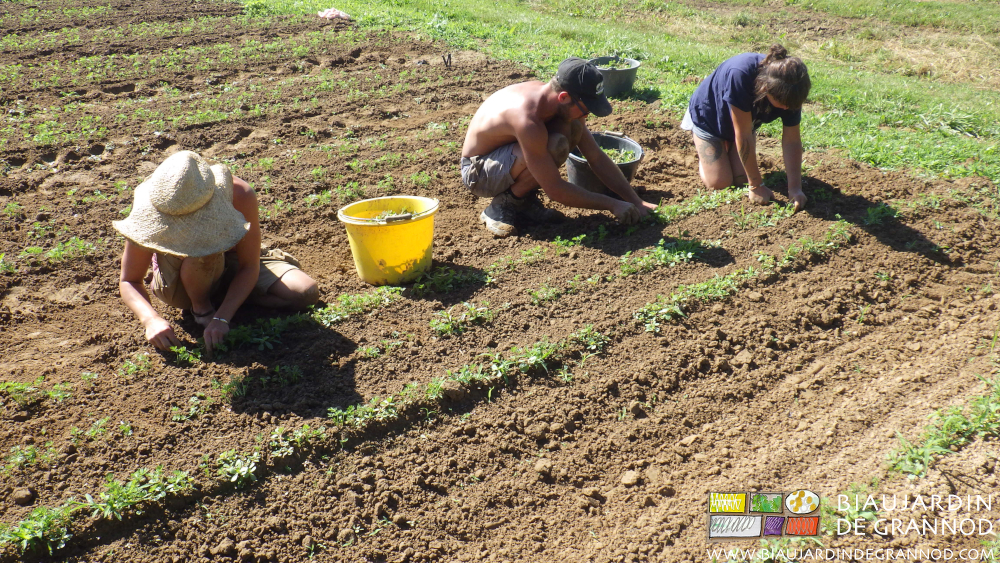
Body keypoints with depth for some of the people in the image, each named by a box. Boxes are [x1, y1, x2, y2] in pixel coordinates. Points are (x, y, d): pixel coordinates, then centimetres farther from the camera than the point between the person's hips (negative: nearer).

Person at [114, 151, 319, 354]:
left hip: (230, 262, 2)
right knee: (202, 248, -39)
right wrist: (151, 320, -42)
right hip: (178, 284, -2)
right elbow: (129, 282, -23)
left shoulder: (240, 196, -34)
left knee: (306, 293, -17)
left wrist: (221, 318, -35)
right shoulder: (148, 210, -32)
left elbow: (250, 267, -25)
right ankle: (200, 306, -7)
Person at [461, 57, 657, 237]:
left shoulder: (566, 106, -10)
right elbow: (555, 190, -31)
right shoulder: (528, 120, -36)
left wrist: (637, 203, -5)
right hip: (478, 171, -8)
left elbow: (597, 158, -2)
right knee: (555, 147, -32)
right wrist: (612, 205, -22)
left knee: (573, 128, -10)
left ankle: (524, 201, -1)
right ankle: (502, 205, -10)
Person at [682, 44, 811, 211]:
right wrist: (757, 186, -30)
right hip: (708, 117, -4)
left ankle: (727, 146, 23)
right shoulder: (740, 74, -43)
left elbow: (792, 141, -18)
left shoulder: (790, 91, -27)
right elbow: (743, 135, -37)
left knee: (741, 179, -6)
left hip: (745, 120, 5)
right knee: (720, 183, -11)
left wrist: (795, 188, -27)